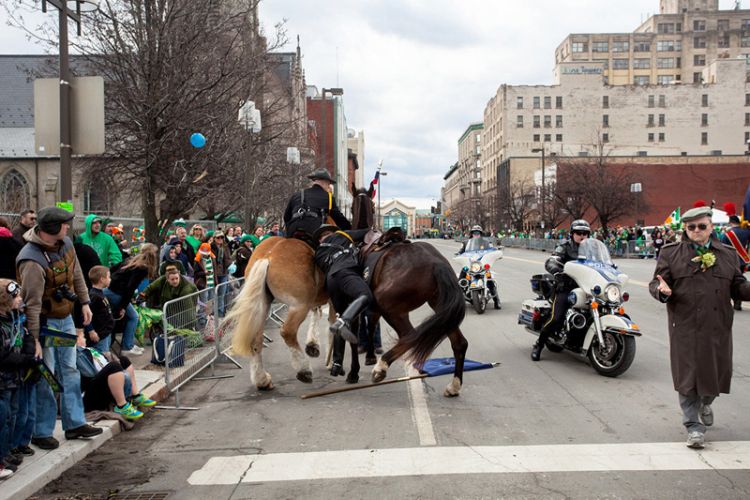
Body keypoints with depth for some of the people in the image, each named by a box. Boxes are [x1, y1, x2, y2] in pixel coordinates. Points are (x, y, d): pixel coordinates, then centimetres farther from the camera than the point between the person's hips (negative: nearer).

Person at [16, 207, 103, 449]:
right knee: (45, 378, 0)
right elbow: (32, 304, -26)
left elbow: (76, 274, 13)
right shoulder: (33, 261, -27)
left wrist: (85, 302, 15)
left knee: (70, 371, 15)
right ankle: (41, 432, 16)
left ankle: (75, 423, 27)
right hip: (46, 322, -8)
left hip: (66, 319, 8)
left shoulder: (65, 243, -3)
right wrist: (34, 339, -23)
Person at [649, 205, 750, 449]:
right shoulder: (671, 253, 3)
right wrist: (662, 290, -22)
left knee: (717, 373, 13)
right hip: (685, 326, -3)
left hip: (718, 327, 3)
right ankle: (694, 426, 10)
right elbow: (655, 283, 1)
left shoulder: (728, 254, 11)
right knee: (688, 375, -1)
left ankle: (705, 403, 46)